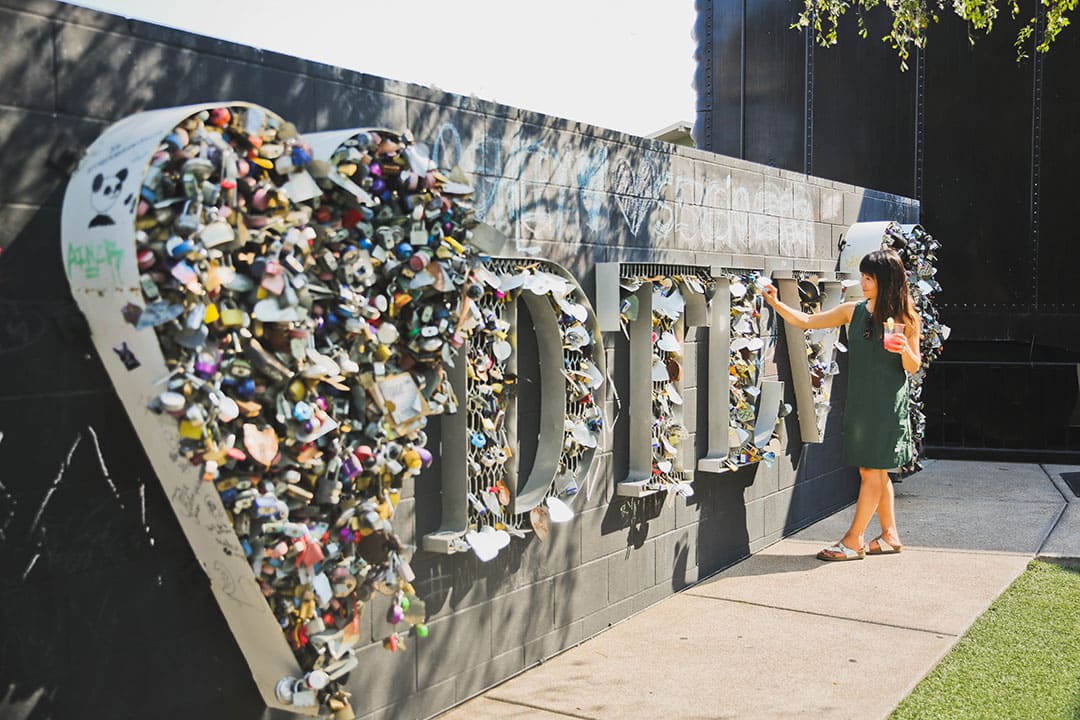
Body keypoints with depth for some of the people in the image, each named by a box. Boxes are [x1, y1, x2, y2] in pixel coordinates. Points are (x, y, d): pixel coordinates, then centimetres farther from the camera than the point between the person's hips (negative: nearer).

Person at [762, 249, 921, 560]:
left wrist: (905, 350, -21)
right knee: (873, 471, 11)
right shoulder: (853, 311, 7)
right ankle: (889, 536, 22)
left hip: (887, 404, -5)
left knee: (873, 471, -3)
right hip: (858, 401, 5)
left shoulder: (904, 318, -5)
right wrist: (775, 303, 0)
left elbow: (913, 367, 0)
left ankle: (853, 540, 2)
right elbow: (806, 321, 10)